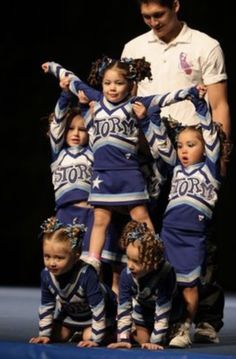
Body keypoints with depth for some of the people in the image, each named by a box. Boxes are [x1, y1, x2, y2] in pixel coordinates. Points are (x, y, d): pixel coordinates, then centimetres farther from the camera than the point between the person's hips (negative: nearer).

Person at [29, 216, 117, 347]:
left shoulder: (87, 275, -43)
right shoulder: (46, 274, -25)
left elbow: (98, 307, -37)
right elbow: (46, 306, -9)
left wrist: (95, 339, -35)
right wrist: (44, 334, -9)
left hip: (98, 311, -5)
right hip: (70, 312, 5)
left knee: (88, 337, -21)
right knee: (57, 337, 0)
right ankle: (78, 332, 30)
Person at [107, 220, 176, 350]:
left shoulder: (165, 274, -43)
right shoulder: (127, 274, -30)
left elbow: (162, 312, -40)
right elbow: (123, 308, -25)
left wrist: (155, 342, -41)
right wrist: (124, 339, -32)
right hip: (143, 309, 3)